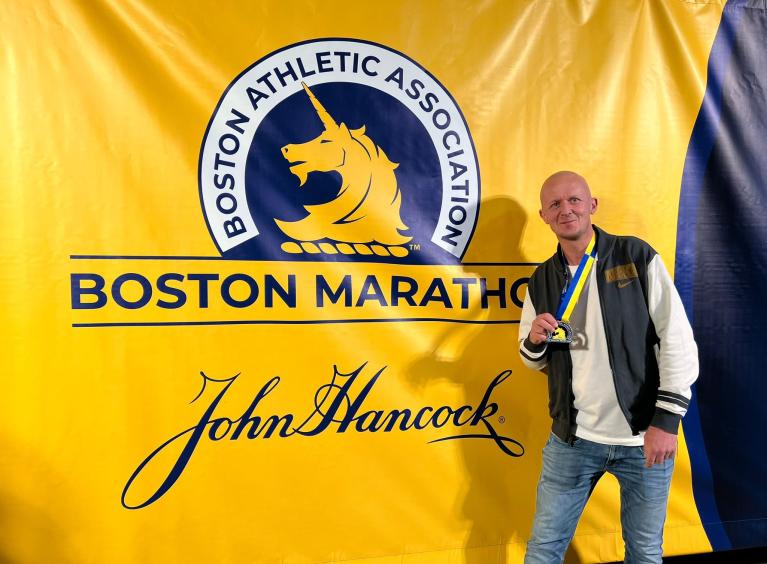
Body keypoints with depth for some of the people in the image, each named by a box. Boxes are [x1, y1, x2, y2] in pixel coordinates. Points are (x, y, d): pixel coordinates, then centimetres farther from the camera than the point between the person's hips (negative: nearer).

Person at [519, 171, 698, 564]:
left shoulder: (637, 257, -5)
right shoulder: (541, 281, 5)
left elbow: (678, 340, -8)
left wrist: (667, 418, -14)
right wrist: (534, 340, -10)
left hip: (643, 438, -2)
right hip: (572, 439, 2)